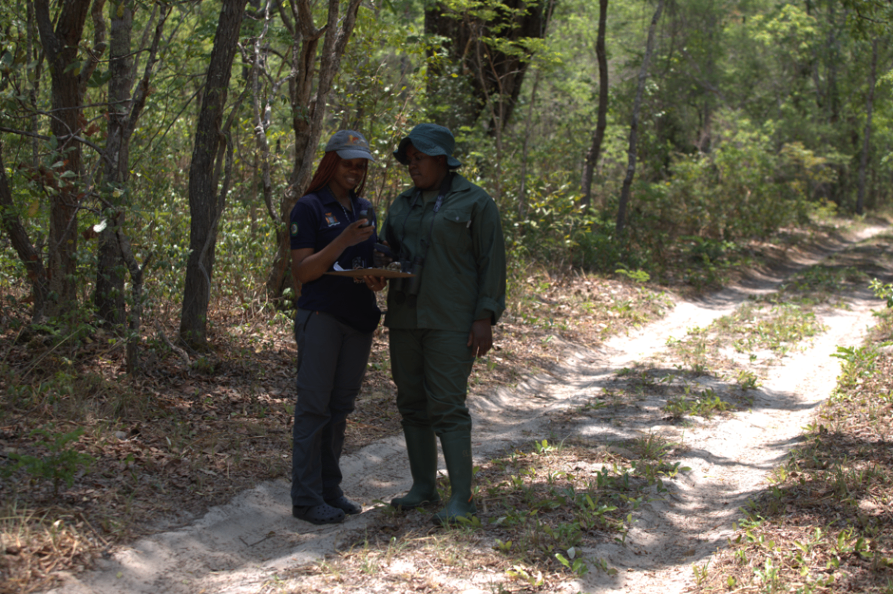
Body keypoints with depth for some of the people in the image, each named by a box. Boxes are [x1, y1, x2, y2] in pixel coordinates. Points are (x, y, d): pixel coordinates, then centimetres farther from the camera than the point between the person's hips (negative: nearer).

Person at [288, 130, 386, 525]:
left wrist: (378, 281, -1)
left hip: (359, 317, 7)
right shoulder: (310, 207, -5)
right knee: (314, 406, -5)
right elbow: (302, 271, -11)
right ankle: (306, 498, -2)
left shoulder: (365, 210, 15)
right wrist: (343, 241, -21)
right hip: (321, 316, -7)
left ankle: (330, 489, 18)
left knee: (341, 406, 10)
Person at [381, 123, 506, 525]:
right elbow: (385, 251, 19)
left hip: (451, 322, -7)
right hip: (405, 319, 7)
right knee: (412, 404, 8)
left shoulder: (475, 202, -4)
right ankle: (423, 487, 18)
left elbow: (492, 262, -7)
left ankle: (462, 498, -7)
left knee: (447, 407, -11)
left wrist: (485, 318, -13)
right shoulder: (404, 204, 15)